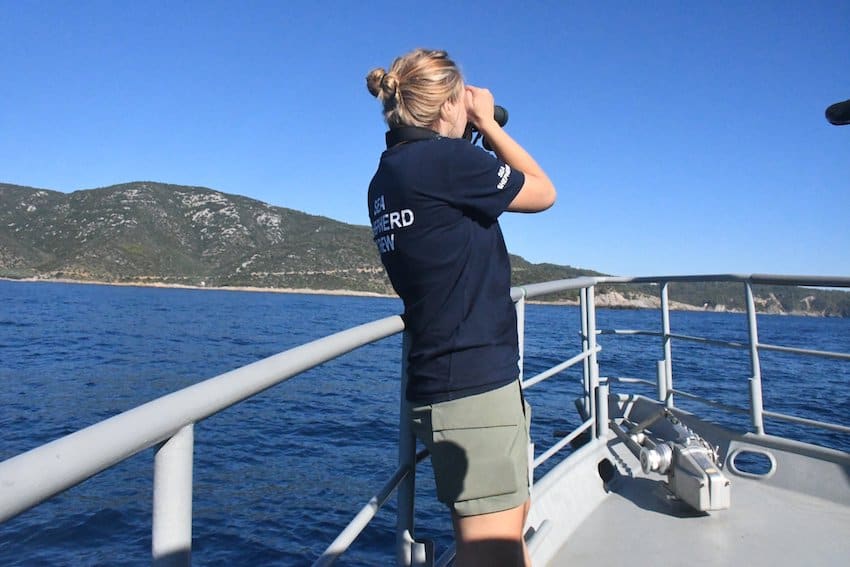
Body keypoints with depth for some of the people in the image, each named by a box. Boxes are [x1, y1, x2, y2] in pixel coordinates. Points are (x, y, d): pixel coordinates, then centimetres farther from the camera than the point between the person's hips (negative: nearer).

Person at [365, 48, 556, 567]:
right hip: (473, 382, -10)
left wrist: (479, 133, 18)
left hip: (470, 375, 10)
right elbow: (544, 192, -2)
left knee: (514, 517, 23)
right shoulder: (445, 158, -15)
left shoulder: (386, 178, 10)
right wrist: (488, 123, 8)